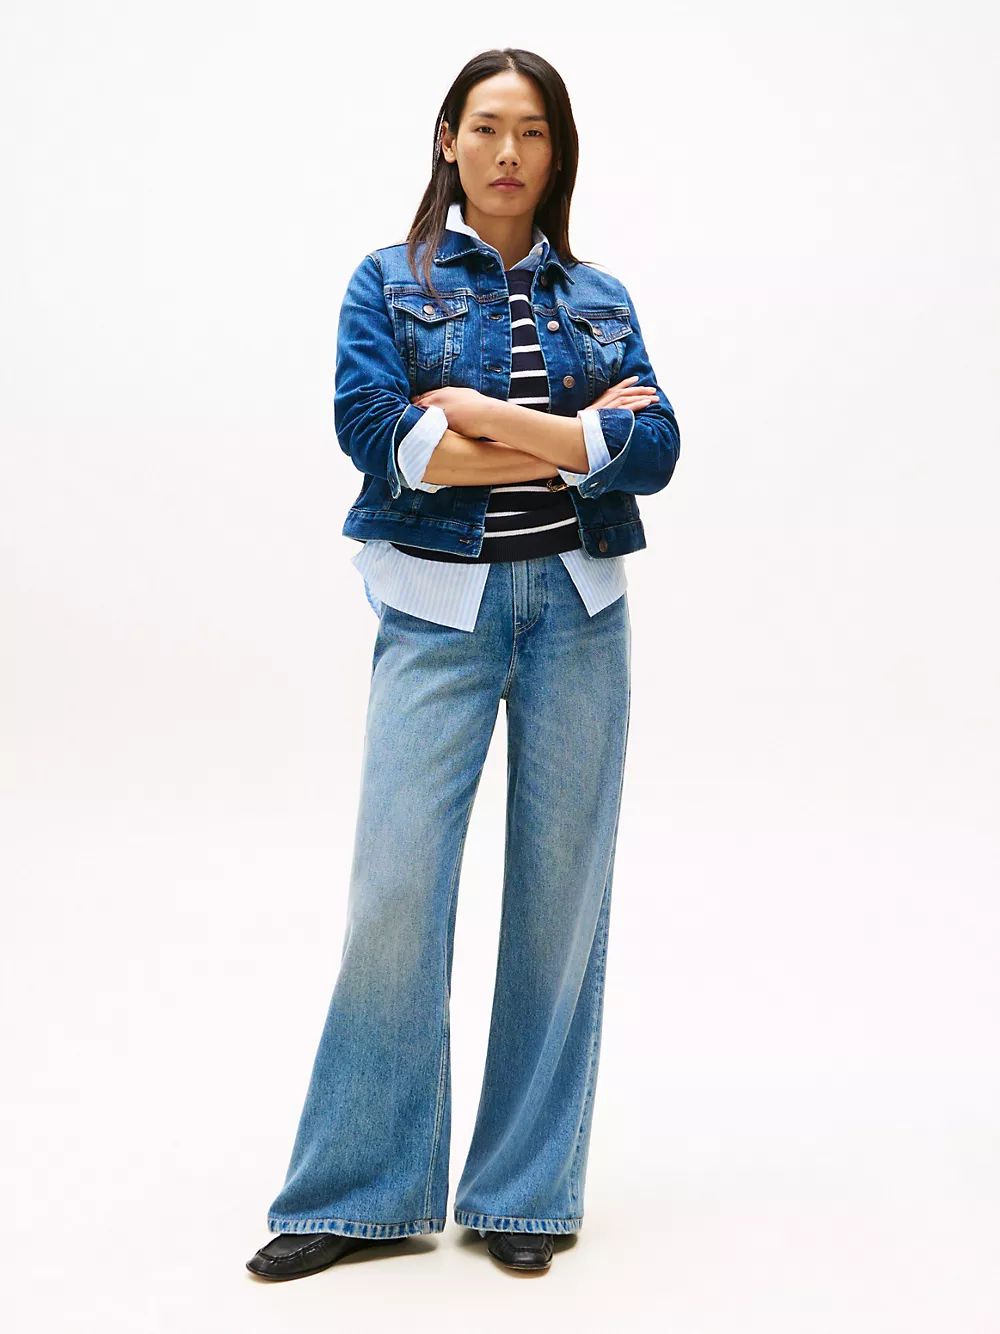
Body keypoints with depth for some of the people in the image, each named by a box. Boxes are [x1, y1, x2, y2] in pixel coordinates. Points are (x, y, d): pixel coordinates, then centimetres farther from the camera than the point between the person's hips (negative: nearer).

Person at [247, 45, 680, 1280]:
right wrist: (581, 435, -9)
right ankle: (363, 1193, 9)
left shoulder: (598, 297, 12)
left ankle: (526, 1191, 17)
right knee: (395, 891, -8)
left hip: (577, 607, 2)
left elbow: (655, 449, -3)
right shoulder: (389, 283, 6)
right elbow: (378, 436, -11)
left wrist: (487, 415, -13)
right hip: (439, 609, -2)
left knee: (561, 893, 3)